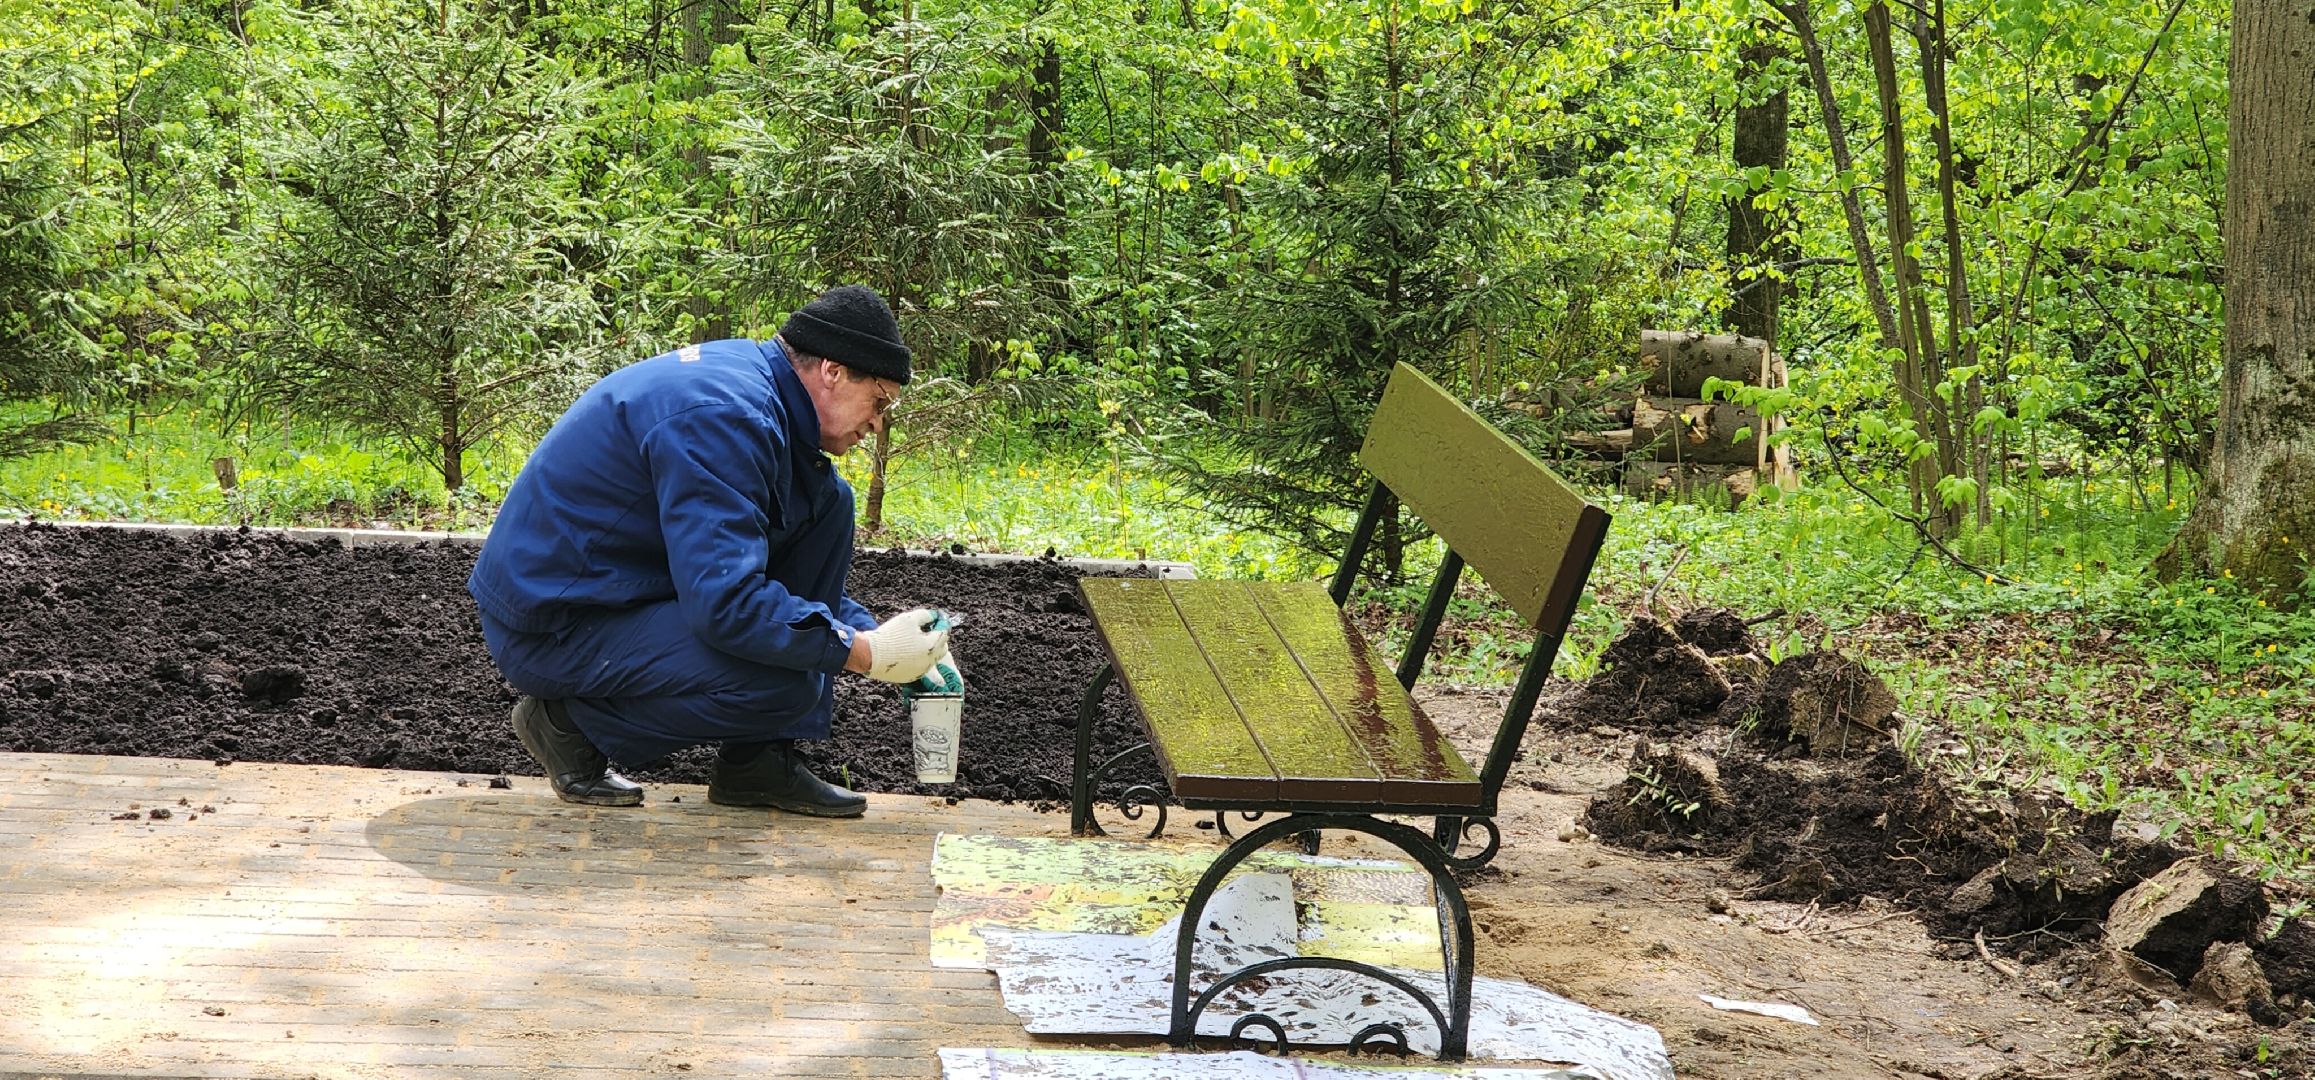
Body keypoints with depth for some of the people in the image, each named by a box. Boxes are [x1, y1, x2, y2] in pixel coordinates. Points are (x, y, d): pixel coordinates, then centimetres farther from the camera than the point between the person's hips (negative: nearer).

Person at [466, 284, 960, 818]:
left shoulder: (751, 380, 8)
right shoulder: (726, 413, -24)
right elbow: (724, 603, -31)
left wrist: (876, 635, 10)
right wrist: (869, 652, -23)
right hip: (550, 628, -10)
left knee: (826, 503, 7)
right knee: (784, 685, -28)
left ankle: (759, 761, 4)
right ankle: (572, 720, -4)